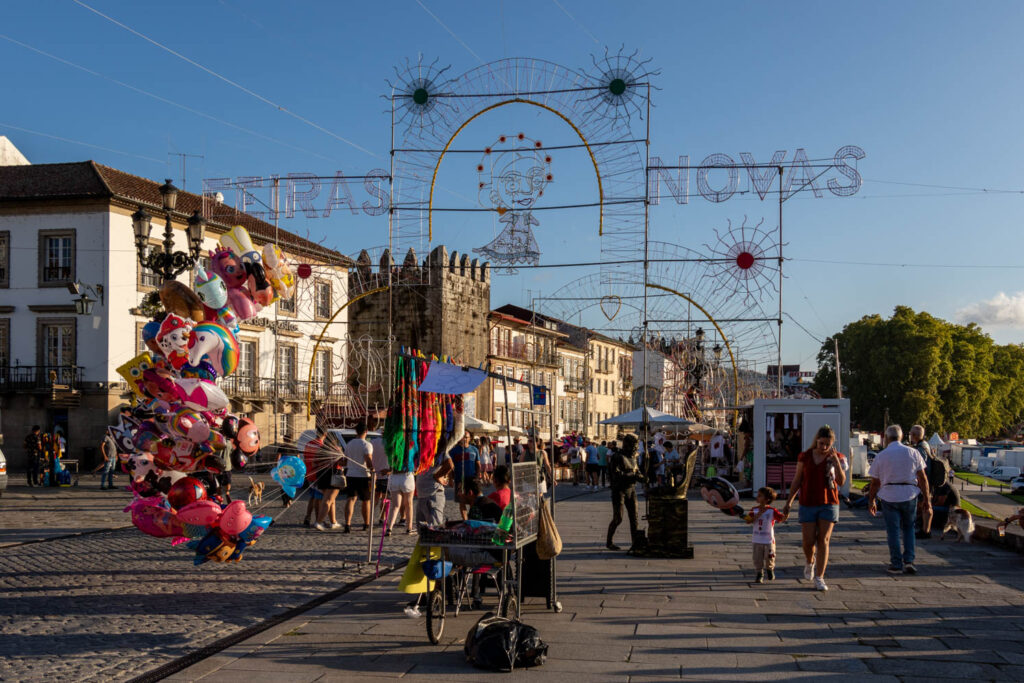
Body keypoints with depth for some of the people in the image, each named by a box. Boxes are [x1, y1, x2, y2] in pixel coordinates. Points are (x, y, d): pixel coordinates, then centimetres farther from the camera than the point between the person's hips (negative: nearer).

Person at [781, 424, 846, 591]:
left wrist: (835, 460, -22)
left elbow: (841, 482, -12)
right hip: (808, 504, 1)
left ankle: (819, 578, -1)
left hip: (829, 504, -1)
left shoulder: (837, 457, -2)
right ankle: (810, 562, 34)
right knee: (808, 542, 1)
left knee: (823, 541, -6)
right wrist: (789, 501, 6)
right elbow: (797, 480, 7)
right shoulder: (805, 456, 0)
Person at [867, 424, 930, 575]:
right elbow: (922, 478, 3)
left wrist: (871, 501, 13)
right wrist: (927, 498, 9)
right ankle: (908, 561, 7)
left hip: (889, 496, -2)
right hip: (910, 495, 2)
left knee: (893, 530, 5)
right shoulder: (913, 452, 4)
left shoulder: (881, 455, 0)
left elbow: (875, 482, 3)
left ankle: (896, 564, 7)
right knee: (908, 528, 17)